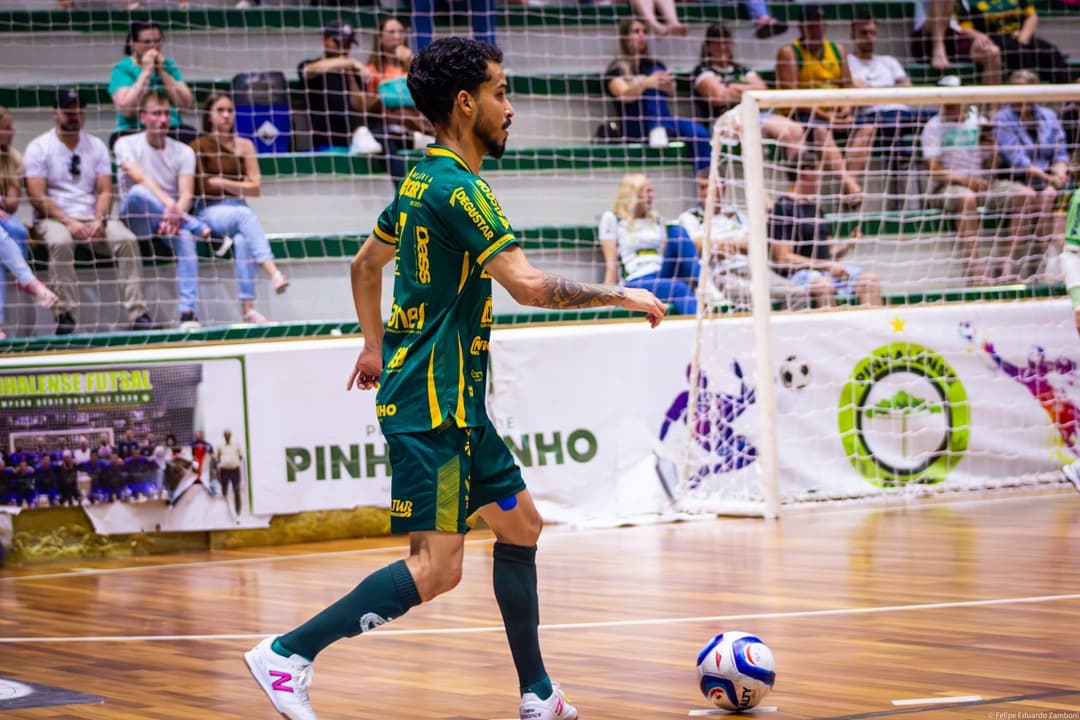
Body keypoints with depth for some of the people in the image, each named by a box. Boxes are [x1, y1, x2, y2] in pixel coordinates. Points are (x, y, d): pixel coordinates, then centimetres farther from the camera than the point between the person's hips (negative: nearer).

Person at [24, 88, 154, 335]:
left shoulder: (96, 146, 14)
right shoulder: (39, 147, 1)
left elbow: (105, 191, 7)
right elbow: (37, 196, -8)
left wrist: (98, 220, -13)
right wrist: (69, 222, -20)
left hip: (93, 219, 3)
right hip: (53, 219, -3)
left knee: (127, 240, -25)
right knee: (60, 242, -38)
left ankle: (137, 311, -27)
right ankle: (65, 314, -37)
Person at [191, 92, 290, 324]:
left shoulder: (244, 145, 13)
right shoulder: (199, 146, 3)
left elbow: (256, 188, 6)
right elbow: (200, 188, -1)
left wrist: (223, 183, -3)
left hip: (238, 210, 3)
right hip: (209, 211, -3)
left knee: (242, 239, -32)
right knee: (246, 215, -36)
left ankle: (247, 308, -42)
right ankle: (273, 274, -52)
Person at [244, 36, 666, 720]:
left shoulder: (422, 180, 13)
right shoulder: (457, 189, -17)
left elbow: (366, 262, 25)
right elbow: (528, 284, -23)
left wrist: (375, 346, 33)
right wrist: (622, 295, -13)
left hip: (457, 405, 11)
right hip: (432, 405, -11)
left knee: (521, 524, 16)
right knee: (436, 568, -12)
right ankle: (289, 653, -10)